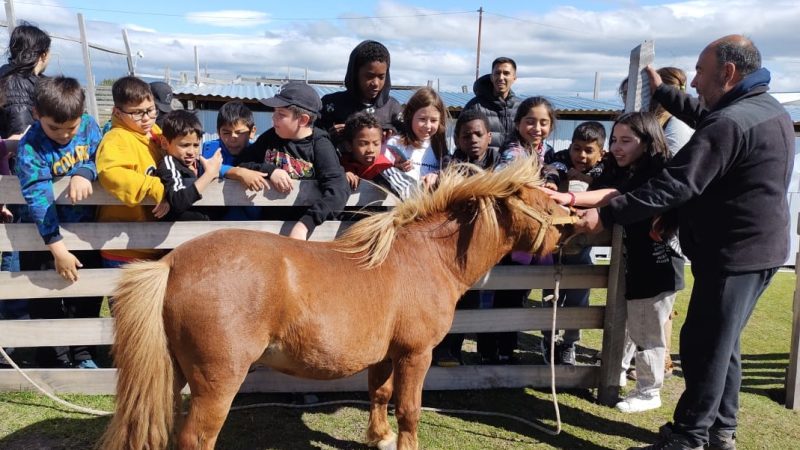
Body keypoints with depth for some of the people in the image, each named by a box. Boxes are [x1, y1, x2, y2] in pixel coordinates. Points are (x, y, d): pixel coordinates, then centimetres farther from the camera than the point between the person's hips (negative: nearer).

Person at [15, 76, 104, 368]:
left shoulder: (88, 124, -9)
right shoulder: (30, 149, -22)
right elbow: (39, 200, -26)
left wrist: (83, 173, -37)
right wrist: (58, 249, -30)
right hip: (46, 234, -4)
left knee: (88, 295, 16)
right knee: (48, 305, 7)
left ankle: (81, 351, 36)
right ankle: (56, 360, 26)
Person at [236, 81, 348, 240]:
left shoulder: (319, 145, -9)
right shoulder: (270, 137, 5)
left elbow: (338, 190, -23)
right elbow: (239, 163, 5)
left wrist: (305, 224, -34)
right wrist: (269, 170, -14)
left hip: (303, 220, -3)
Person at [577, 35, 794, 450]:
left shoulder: (729, 123, -23)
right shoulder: (770, 110, 10)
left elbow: (674, 185, -28)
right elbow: (704, 118, 27)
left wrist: (607, 215, -27)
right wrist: (662, 92, 32)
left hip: (732, 255, -10)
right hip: (761, 247, 10)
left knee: (703, 347, 0)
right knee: (722, 343, 19)